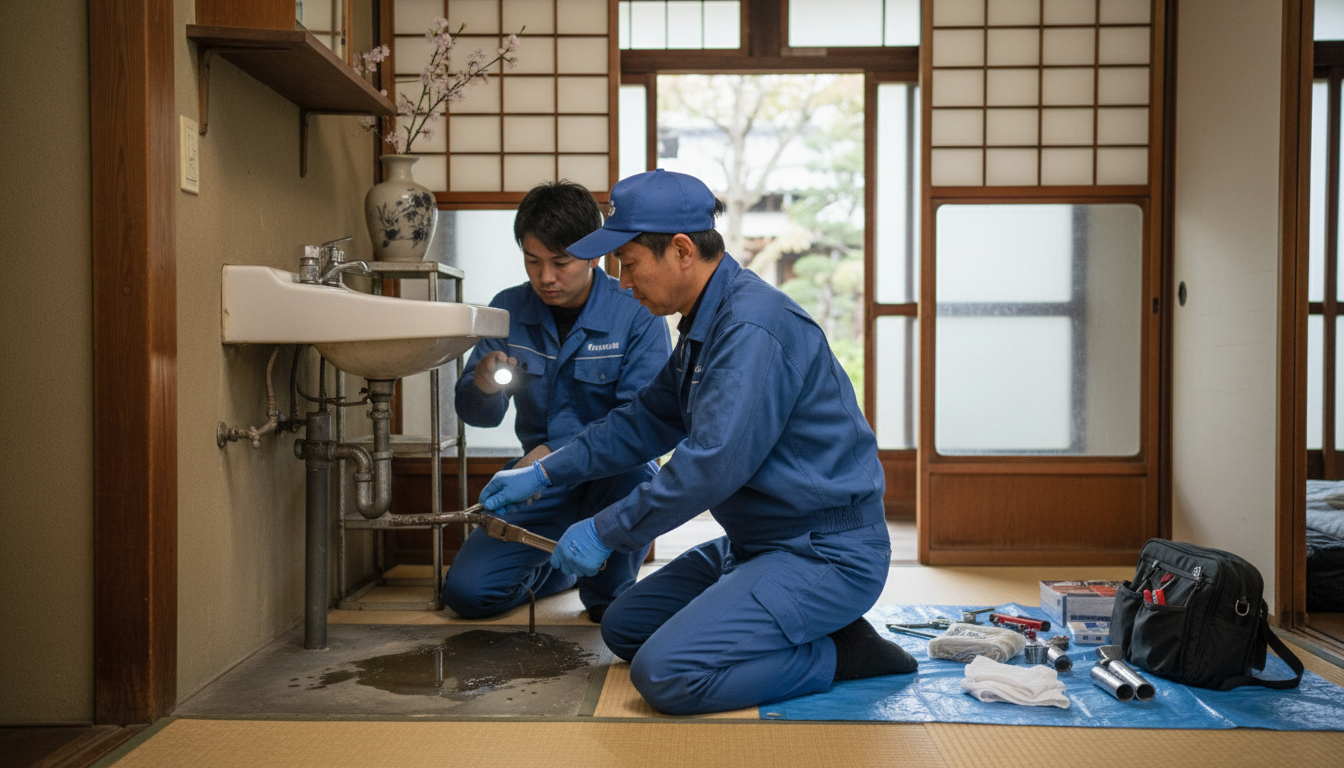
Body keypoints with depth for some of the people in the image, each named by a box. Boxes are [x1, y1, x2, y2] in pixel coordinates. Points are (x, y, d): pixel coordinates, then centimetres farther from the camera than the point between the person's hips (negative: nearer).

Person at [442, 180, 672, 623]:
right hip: (542, 486, 4)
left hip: (613, 476, -3)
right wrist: (484, 386, -22)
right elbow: (477, 415, 3)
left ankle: (608, 591, -6)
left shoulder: (636, 314, -13)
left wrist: (560, 452, -33)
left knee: (631, 477, -38)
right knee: (466, 592, -10)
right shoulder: (508, 310, 0)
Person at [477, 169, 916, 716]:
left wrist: (606, 532, -17)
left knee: (666, 673, -22)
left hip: (824, 553, -11)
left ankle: (840, 654, -4)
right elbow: (647, 419, 20)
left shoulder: (754, 327, -24)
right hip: (757, 543, 11)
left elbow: (713, 463, -29)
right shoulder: (706, 324, 11)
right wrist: (545, 474, 16)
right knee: (624, 628, 14)